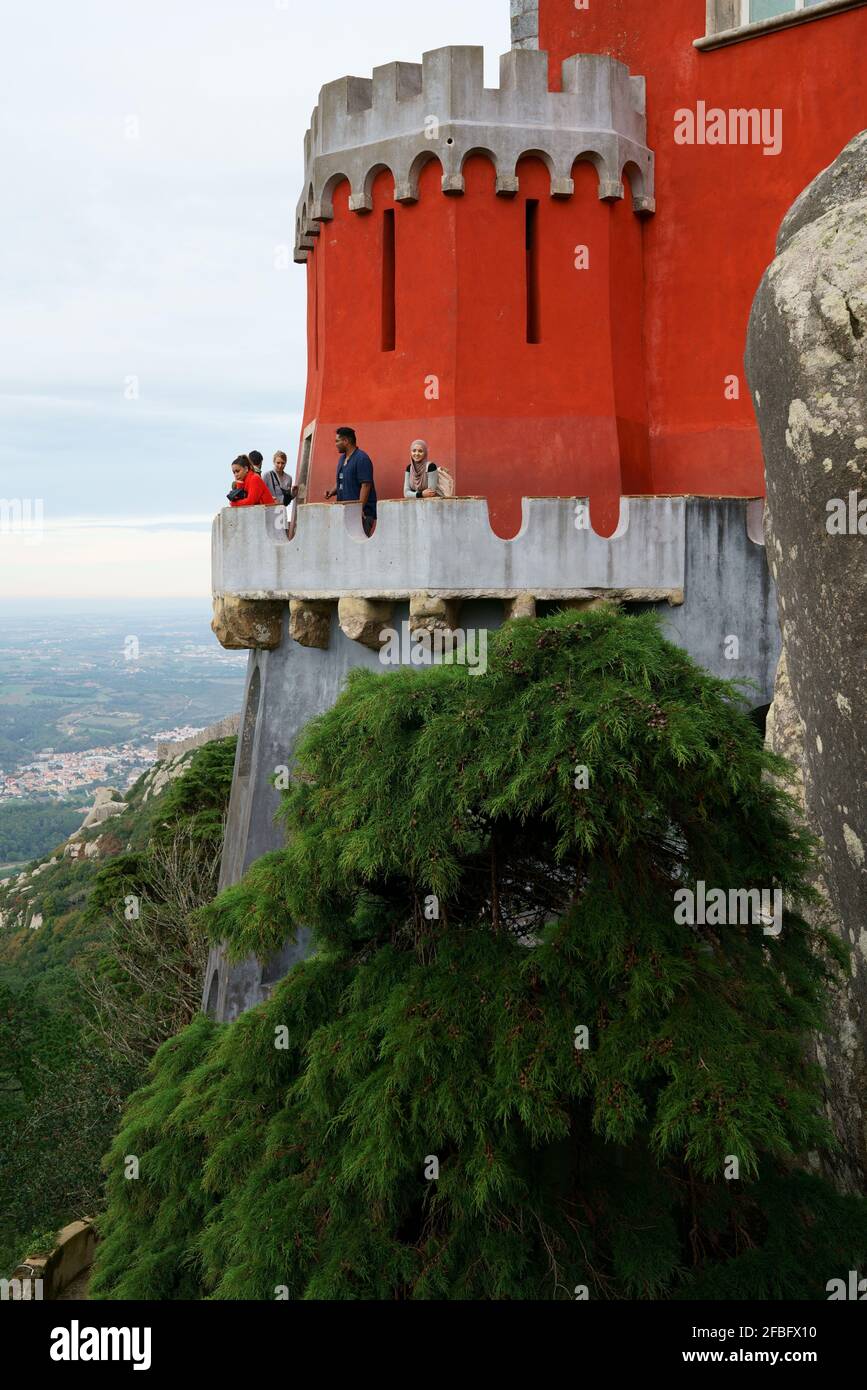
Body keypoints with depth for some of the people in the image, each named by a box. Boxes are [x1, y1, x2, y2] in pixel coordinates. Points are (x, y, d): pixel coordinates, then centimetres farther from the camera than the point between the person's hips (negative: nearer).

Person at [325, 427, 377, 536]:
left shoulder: (361, 458, -11)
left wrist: (360, 508, -22)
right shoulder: (342, 459, 18)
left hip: (362, 513, -9)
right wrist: (333, 490, 7)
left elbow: (365, 485, -17)